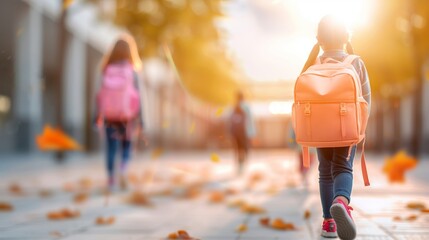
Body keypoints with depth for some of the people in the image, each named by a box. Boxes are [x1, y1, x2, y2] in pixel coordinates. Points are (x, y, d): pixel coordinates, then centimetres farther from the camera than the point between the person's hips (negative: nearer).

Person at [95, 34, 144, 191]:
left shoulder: (106, 70, -5)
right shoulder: (132, 72, -9)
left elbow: (101, 95, -4)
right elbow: (137, 97, -8)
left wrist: (98, 117, 2)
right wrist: (140, 120, -3)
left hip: (109, 115, 1)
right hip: (126, 115, -1)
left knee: (111, 147, 10)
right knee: (126, 145, 16)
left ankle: (111, 179, 10)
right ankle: (123, 170, -9)